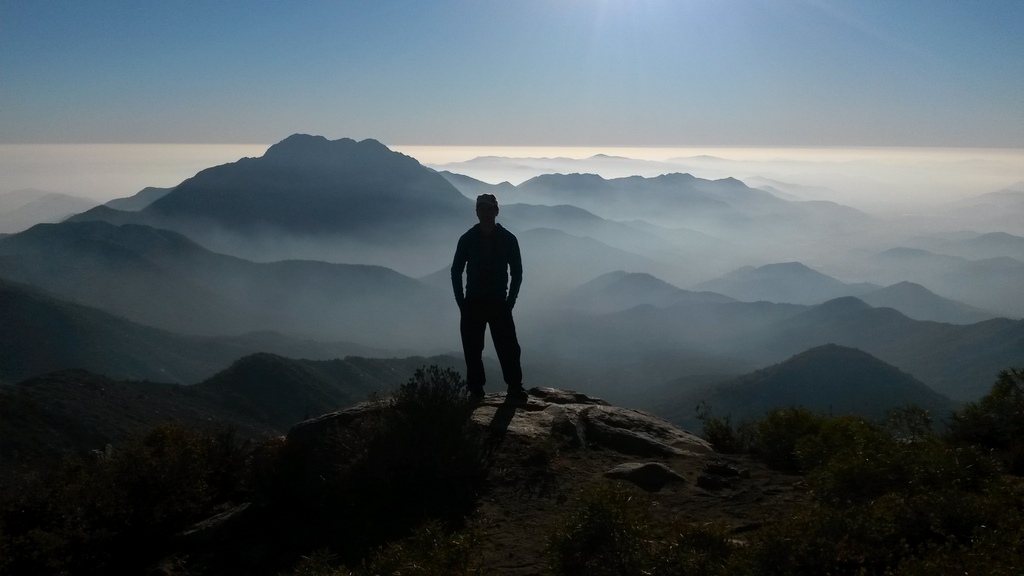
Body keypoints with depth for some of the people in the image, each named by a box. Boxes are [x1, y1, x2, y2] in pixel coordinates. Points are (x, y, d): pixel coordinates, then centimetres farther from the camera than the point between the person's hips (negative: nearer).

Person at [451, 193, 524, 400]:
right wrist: (461, 301, -1)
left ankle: (515, 387, 6)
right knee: (472, 349, 3)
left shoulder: (508, 239, -2)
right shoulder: (467, 239, 0)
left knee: (508, 347, -4)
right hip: (473, 303, 1)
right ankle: (475, 389, 12)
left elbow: (517, 272, 3)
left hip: (499, 303, -1)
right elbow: (456, 271, 5)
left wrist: (510, 300, -4)